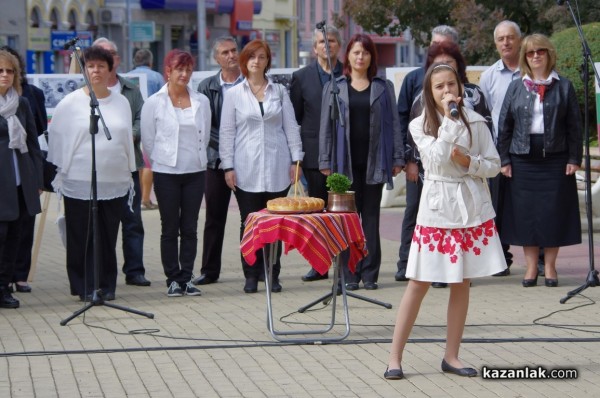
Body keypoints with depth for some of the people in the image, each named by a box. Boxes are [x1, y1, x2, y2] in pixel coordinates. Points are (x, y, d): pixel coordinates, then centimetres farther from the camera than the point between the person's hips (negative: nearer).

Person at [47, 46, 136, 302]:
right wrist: (59, 175, 5)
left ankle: (107, 286, 14)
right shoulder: (71, 103, 0)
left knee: (108, 237, 5)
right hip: (79, 182, -2)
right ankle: (84, 287, 8)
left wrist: (130, 176, 15)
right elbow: (57, 139, 6)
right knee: (82, 238, 0)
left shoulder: (121, 103, 10)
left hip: (115, 182, 2)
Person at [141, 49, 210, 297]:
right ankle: (173, 279, 9)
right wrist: (161, 162, 8)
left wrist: (196, 158, 12)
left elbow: (205, 136, 13)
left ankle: (186, 277, 10)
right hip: (166, 173, -2)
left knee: (190, 228, 5)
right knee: (170, 229, 3)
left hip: (195, 172, 3)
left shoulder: (201, 101, 5)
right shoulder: (154, 103, -3)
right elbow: (148, 140, 3)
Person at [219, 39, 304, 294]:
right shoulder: (234, 94, 5)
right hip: (247, 170, -1)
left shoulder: (279, 92, 9)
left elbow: (291, 127, 9)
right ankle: (251, 276, 7)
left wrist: (296, 159, 2)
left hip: (277, 169, 1)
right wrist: (228, 167, -2)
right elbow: (227, 133, 4)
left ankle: (273, 275, 9)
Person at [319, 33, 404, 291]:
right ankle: (350, 275, 5)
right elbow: (326, 125, 6)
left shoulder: (383, 88, 9)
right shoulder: (335, 88, 7)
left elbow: (393, 123, 6)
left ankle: (370, 274, 8)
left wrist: (397, 158, -1)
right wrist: (325, 161, -1)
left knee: (371, 218, 4)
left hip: (374, 161, 0)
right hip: (345, 163, 0)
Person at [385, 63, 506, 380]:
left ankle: (451, 356, 17)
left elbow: (493, 165, 4)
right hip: (437, 208, -2)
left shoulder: (475, 121, 3)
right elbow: (437, 158, -18)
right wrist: (449, 119, -18)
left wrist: (469, 162, -14)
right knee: (419, 283, -2)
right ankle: (395, 357, 4)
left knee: (461, 283, 7)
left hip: (472, 209, 2)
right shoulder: (420, 126, -2)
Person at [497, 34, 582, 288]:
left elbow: (574, 125, 4)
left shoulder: (563, 86, 5)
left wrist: (574, 159, -3)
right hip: (523, 159, 1)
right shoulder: (516, 88, 8)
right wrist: (504, 159, 1)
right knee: (525, 213, 1)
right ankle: (531, 267, 9)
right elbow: (504, 126, 8)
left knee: (553, 213, 0)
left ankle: (550, 267, 10)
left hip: (555, 159, -1)